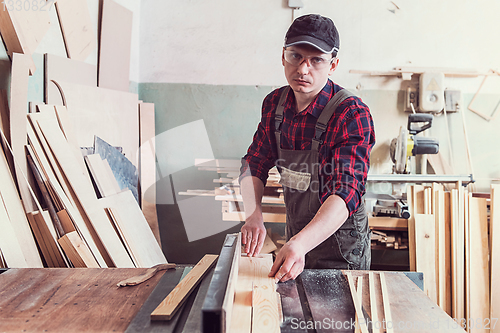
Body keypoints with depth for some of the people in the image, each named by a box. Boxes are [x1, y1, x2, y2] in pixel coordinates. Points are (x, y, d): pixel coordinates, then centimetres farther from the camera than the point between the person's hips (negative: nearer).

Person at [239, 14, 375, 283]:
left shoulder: (352, 114, -24)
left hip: (340, 250, -5)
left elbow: (347, 192, -33)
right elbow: (255, 163, 1)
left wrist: (301, 244, -47)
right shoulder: (275, 104, -6)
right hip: (295, 237, 6)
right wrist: (254, 215, -17)